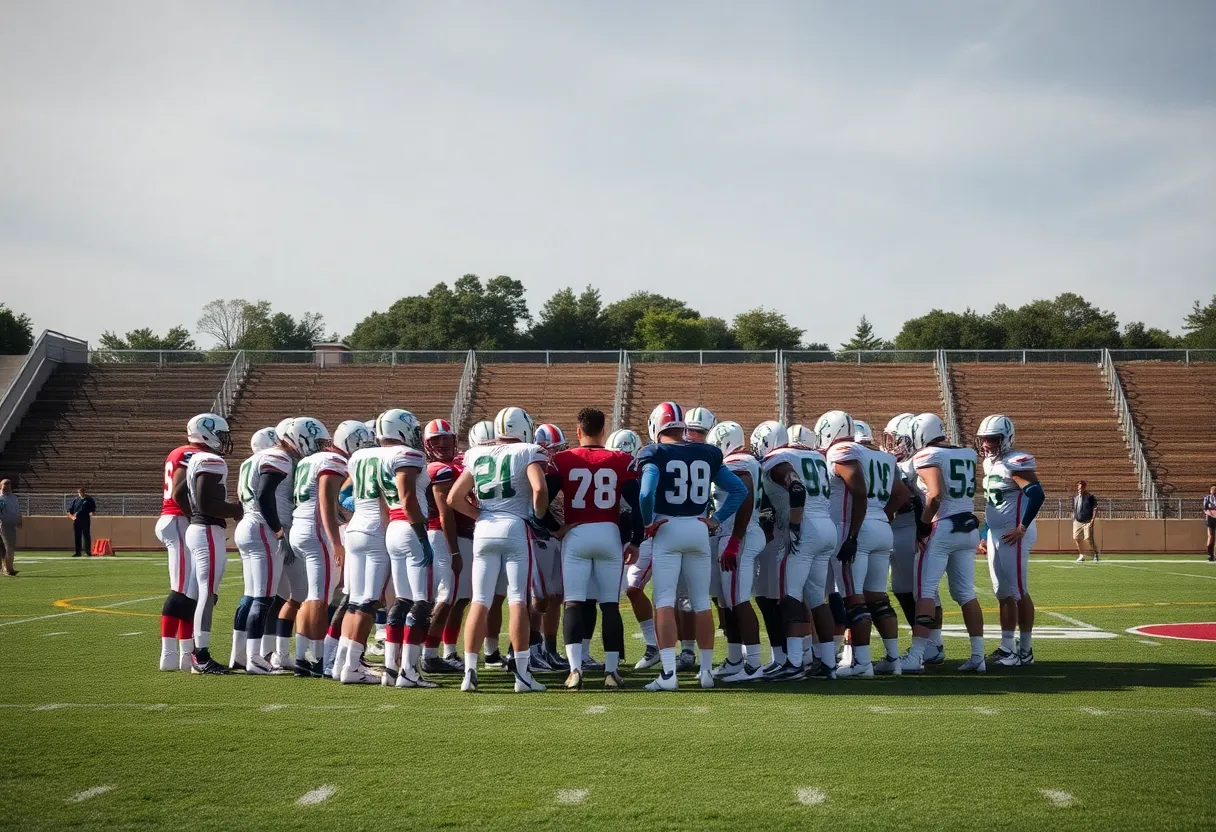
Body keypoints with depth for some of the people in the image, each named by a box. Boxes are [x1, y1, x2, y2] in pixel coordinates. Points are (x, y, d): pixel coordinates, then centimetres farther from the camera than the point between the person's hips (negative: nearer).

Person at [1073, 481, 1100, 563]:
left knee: (1089, 539, -12)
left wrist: (1092, 520, -14)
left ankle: (1096, 554, 7)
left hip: (1087, 522, -5)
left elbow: (1095, 509, -6)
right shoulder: (1075, 498, 13)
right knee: (1077, 539, 1)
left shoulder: (1090, 497, -4)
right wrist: (1073, 520, 13)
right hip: (1077, 521, 5)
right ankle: (1081, 555, 16)